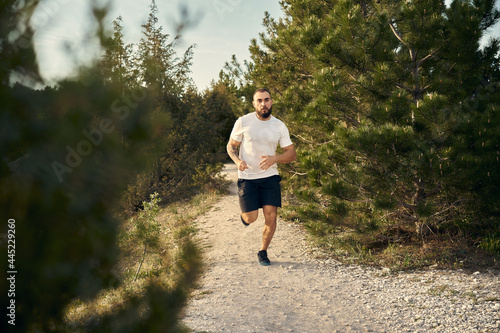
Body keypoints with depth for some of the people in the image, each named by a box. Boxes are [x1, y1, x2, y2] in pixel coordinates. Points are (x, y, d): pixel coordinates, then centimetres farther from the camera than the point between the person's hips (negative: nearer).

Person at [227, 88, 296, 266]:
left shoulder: (279, 126, 1)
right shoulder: (243, 122, -5)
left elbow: (292, 153, 3)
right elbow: (231, 146, 4)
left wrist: (274, 159, -17)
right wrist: (238, 161, -18)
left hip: (270, 176, 2)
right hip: (247, 177, -1)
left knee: (271, 217, -6)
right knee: (251, 218, -6)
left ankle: (263, 252, 17)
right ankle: (244, 213, 34)